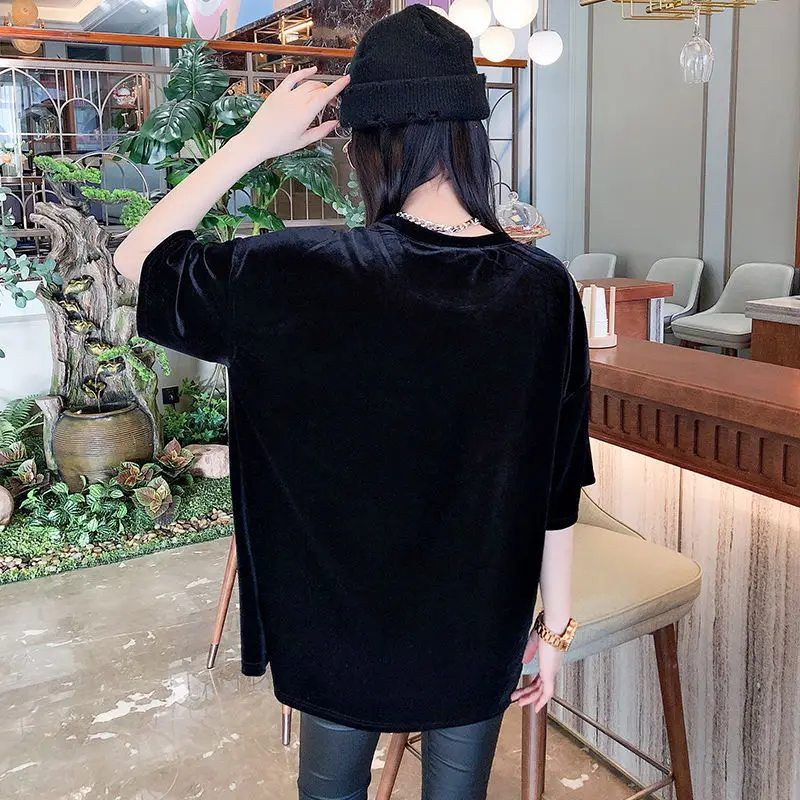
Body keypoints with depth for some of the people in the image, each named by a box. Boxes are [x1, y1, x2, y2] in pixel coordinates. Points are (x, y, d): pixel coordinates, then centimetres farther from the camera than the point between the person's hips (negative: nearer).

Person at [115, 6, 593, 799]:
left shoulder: (304, 274, -21)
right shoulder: (542, 288, -15)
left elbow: (136, 260, -5)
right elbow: (559, 490, -9)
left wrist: (255, 140, -8)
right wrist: (553, 628, 5)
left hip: (343, 621, -1)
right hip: (481, 628, 2)